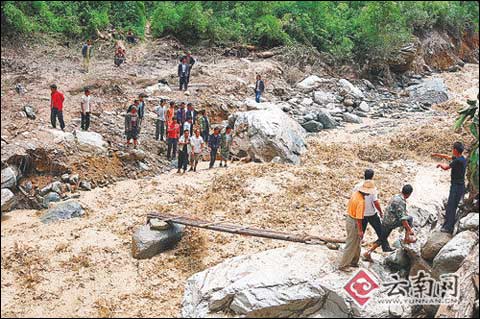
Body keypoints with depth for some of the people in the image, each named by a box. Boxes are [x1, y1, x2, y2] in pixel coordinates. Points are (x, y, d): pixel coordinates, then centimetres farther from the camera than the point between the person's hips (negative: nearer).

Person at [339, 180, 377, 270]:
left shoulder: (356, 194, -1)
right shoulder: (361, 201, -29)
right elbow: (359, 217, -26)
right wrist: (360, 230, -17)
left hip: (349, 218, 9)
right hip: (354, 223, -9)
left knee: (356, 244, 22)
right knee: (351, 245, 3)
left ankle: (354, 262, 35)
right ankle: (343, 265, 12)